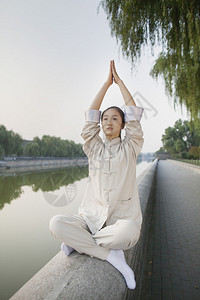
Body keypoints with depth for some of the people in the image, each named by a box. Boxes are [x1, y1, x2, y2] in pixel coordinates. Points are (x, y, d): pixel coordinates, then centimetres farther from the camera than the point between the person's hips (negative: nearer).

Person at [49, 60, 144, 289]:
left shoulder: (129, 148, 4)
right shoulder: (94, 149, 8)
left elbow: (134, 114, -1)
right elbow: (90, 116, 2)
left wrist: (119, 80, 9)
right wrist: (107, 83, 8)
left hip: (122, 220, -1)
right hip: (91, 219, 2)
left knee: (127, 233, -37)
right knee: (56, 223, -25)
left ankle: (78, 241, -8)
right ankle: (111, 256, -14)